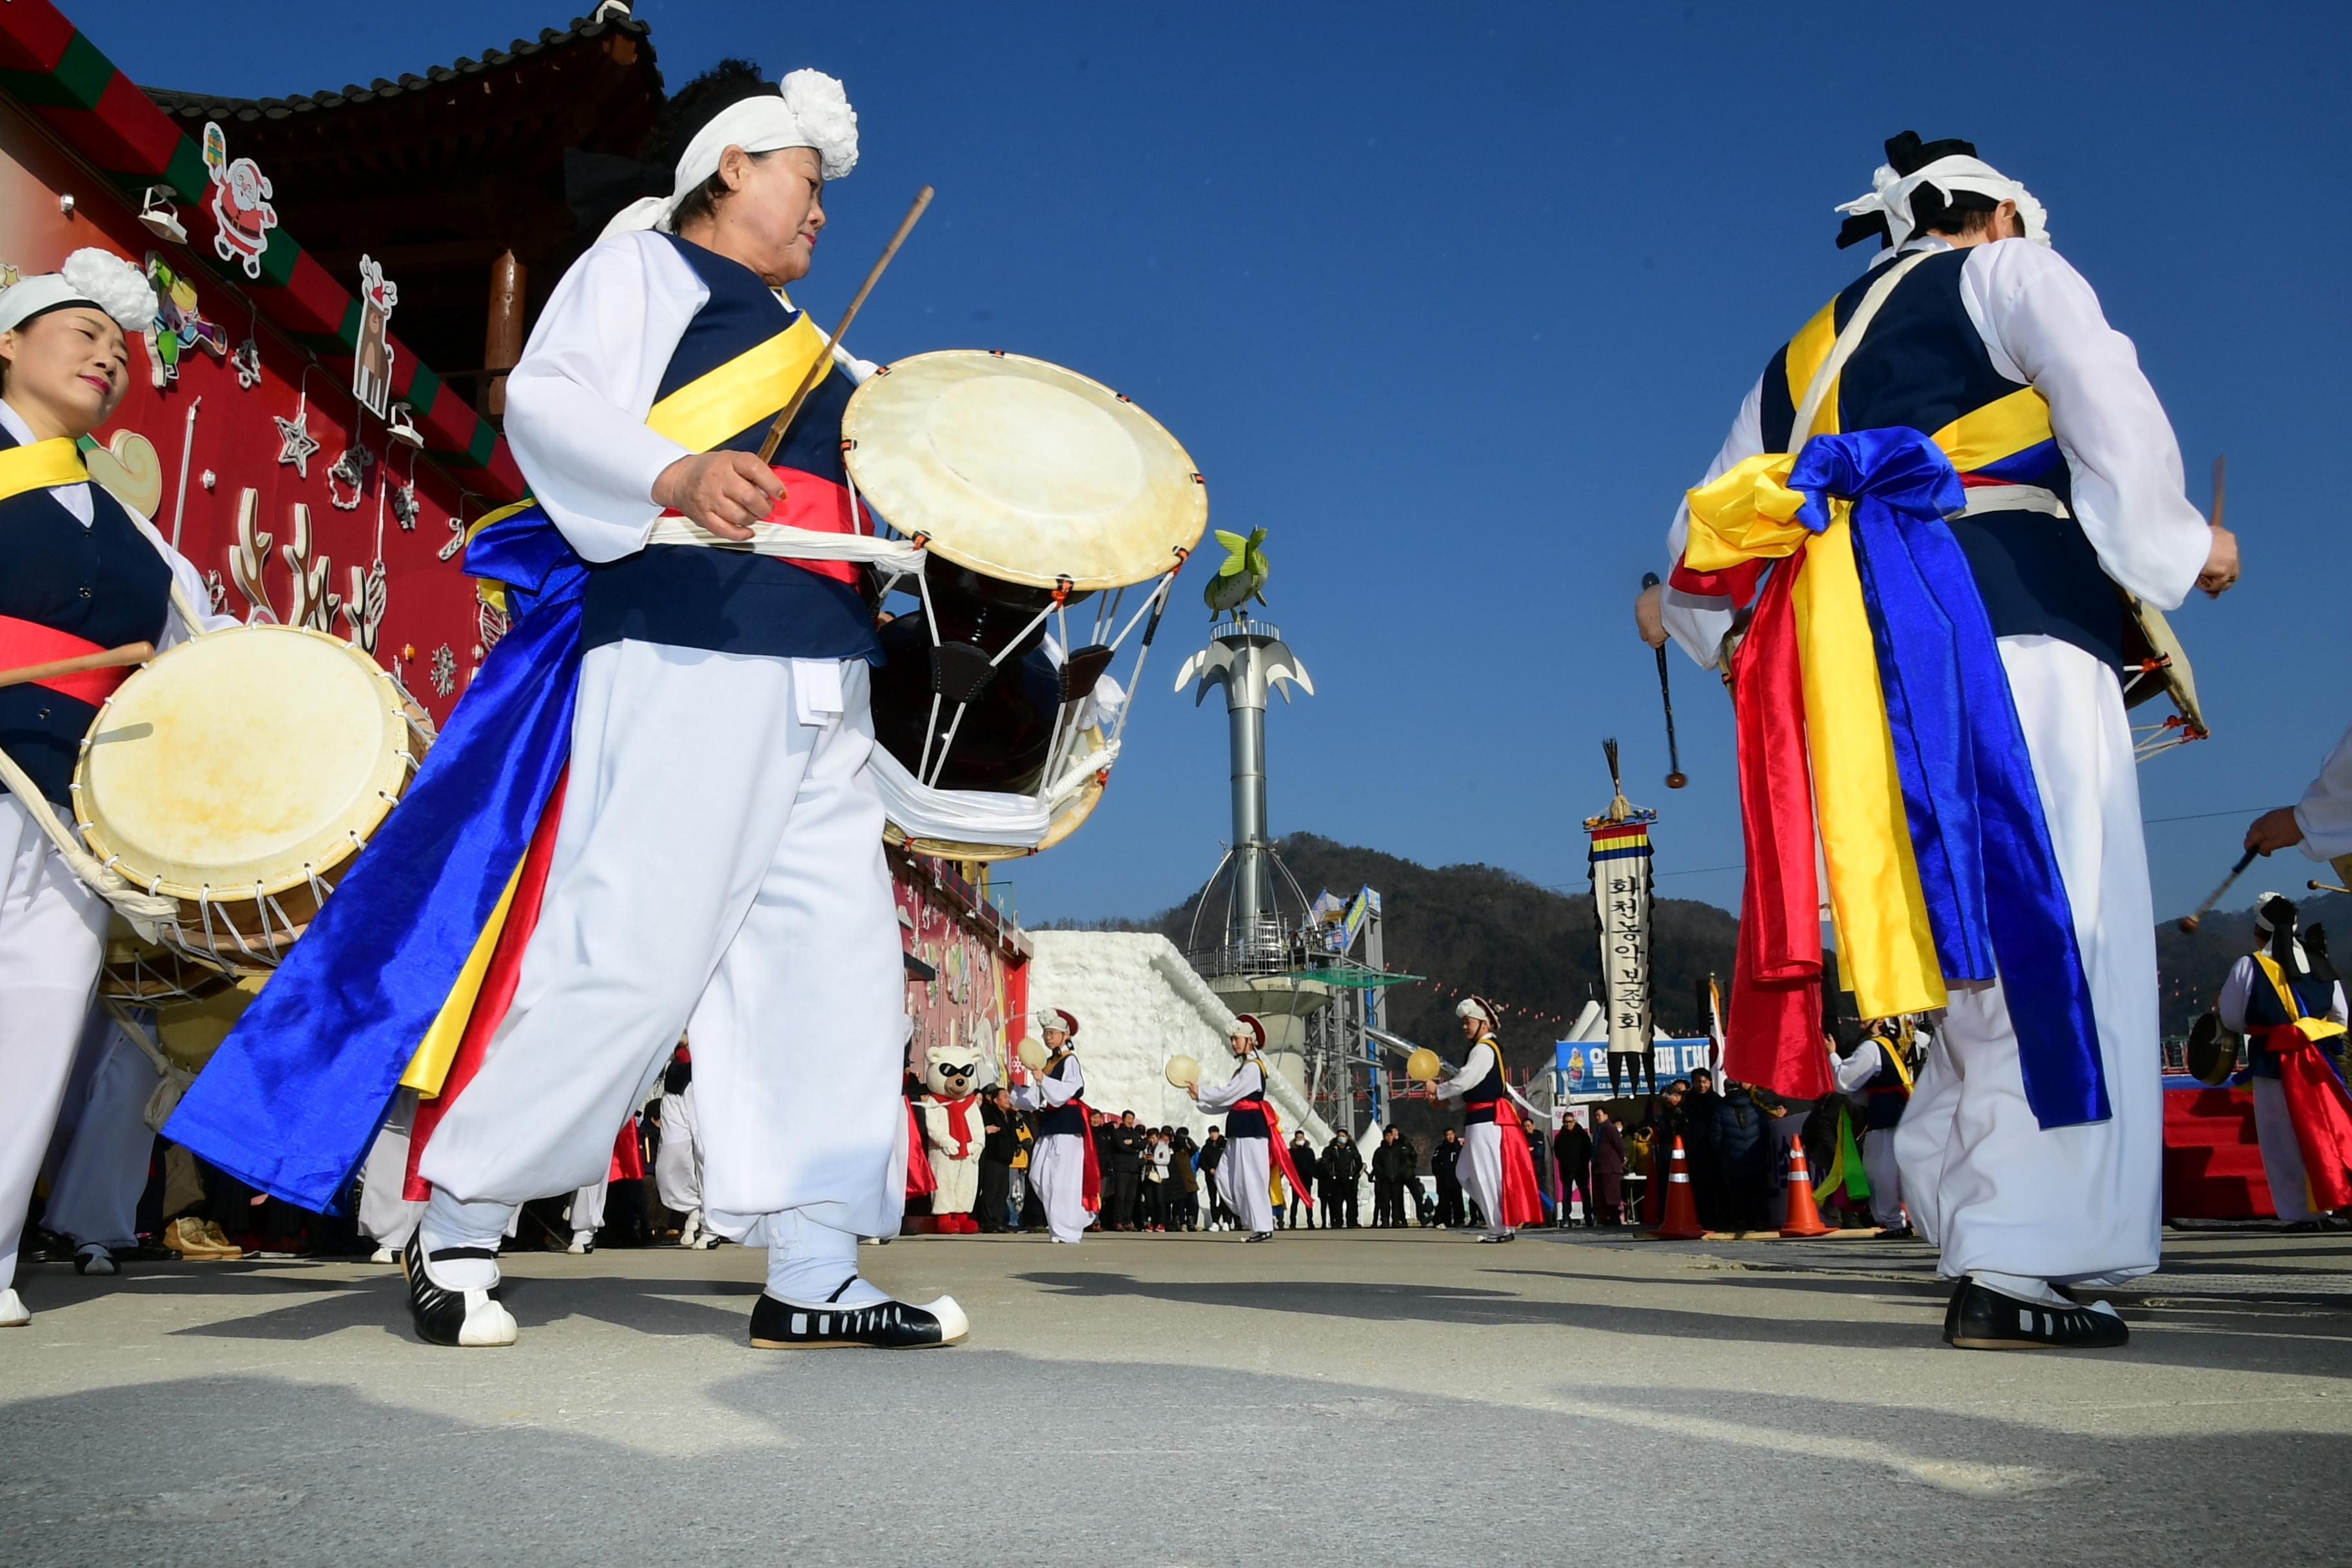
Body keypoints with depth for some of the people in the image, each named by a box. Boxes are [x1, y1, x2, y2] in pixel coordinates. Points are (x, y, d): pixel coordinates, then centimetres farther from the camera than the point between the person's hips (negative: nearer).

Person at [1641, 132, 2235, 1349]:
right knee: (2049, 939, -8)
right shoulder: (2010, 274, 12)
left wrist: (1676, 606, 44)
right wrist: (2174, 539, 5)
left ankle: (1959, 1203, 7)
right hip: (2007, 630, -6)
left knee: (1991, 946, 9)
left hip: (1866, 660, 6)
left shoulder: (1806, 354, 28)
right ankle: (2016, 1268, -12)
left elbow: (1717, 515, 26)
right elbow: (2106, 398, -6)